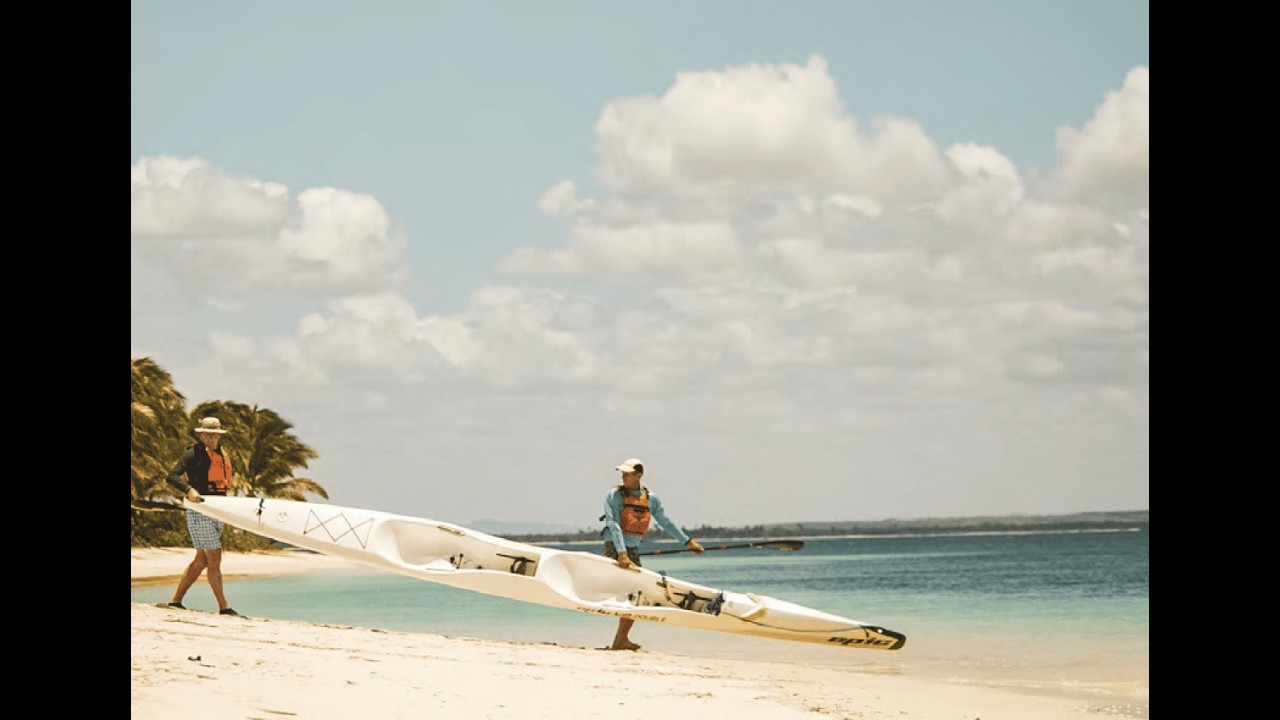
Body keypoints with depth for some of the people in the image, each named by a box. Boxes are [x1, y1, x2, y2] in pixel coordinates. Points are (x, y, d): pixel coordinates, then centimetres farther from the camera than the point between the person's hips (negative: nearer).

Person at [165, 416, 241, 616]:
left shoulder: (221, 455, 16)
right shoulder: (193, 453, -6)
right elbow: (172, 476, -16)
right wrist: (189, 490, -33)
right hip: (200, 510, -8)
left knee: (201, 560, 10)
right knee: (214, 558, -8)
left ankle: (176, 601, 15)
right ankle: (223, 607, -4)